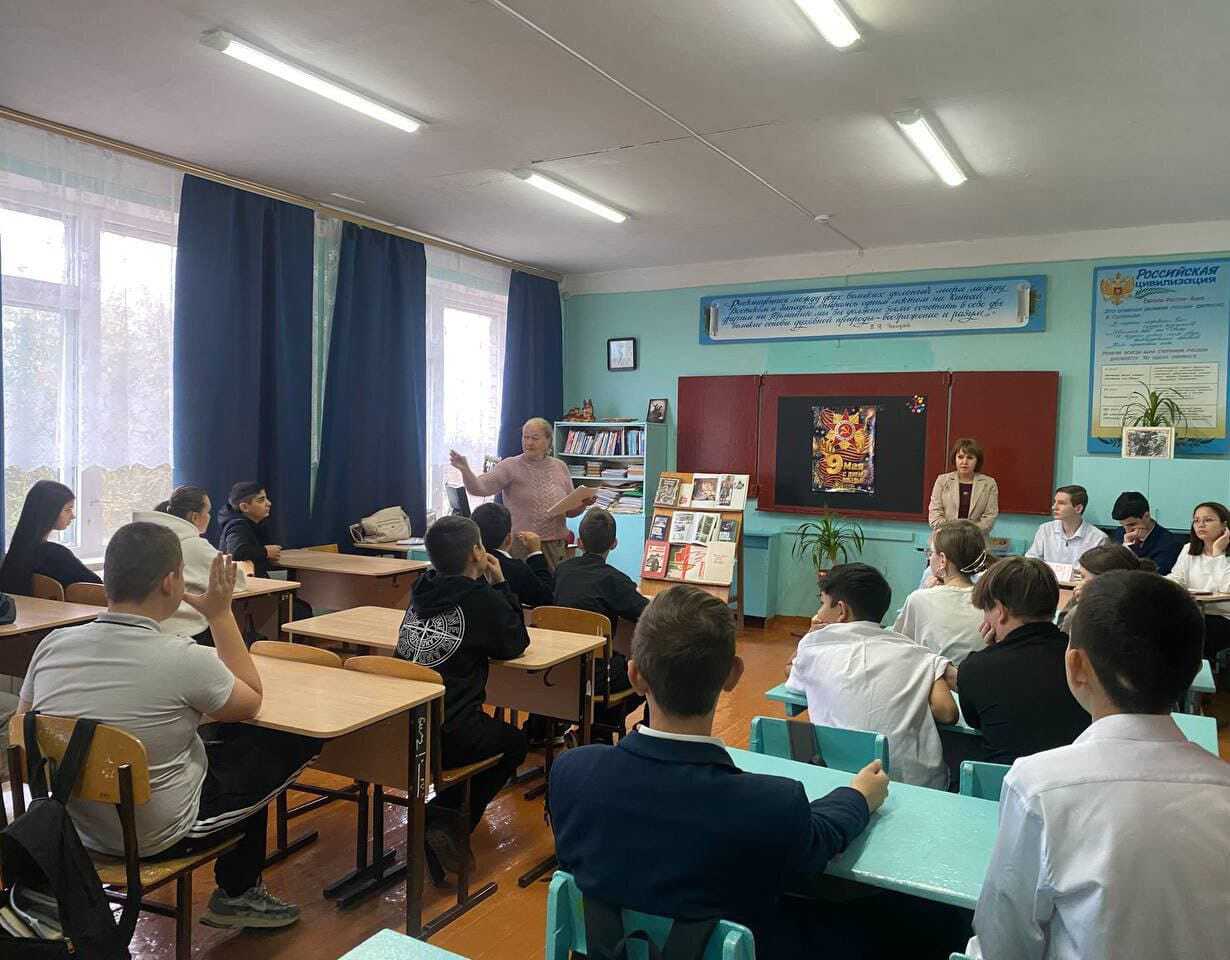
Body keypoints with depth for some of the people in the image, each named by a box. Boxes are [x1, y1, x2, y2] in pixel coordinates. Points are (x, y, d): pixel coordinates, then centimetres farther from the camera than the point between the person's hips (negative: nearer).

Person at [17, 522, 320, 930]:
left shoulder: (52, 644, -13)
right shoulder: (182, 659, -28)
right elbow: (250, 701, -7)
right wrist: (221, 614, -6)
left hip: (77, 826, 6)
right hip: (158, 835, -6)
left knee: (224, 742, 24)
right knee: (295, 740, 9)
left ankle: (238, 891, 32)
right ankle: (237, 894, 25)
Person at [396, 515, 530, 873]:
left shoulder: (423, 591, 9)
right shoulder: (480, 598, -10)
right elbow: (515, 644, 4)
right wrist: (500, 585, 6)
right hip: (447, 738, -7)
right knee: (514, 743, 25)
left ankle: (442, 817, 27)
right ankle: (449, 823, 9)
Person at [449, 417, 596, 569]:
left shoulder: (560, 467, 8)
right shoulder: (510, 466, -3)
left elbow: (571, 510, 13)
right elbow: (480, 488, -18)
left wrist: (584, 502, -7)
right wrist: (465, 470, -34)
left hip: (556, 545, 3)